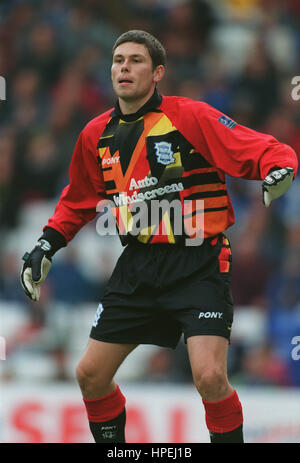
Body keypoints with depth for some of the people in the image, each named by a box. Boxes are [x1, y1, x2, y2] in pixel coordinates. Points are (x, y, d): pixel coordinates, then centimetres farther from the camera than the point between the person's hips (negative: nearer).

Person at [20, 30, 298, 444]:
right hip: (138, 267, 6)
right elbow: (80, 201, 24)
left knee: (209, 377, -20)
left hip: (198, 265, -6)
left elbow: (266, 152, -13)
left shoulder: (190, 117, -10)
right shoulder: (97, 135, 7)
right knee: (91, 375, 7)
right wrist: (47, 245, 15)